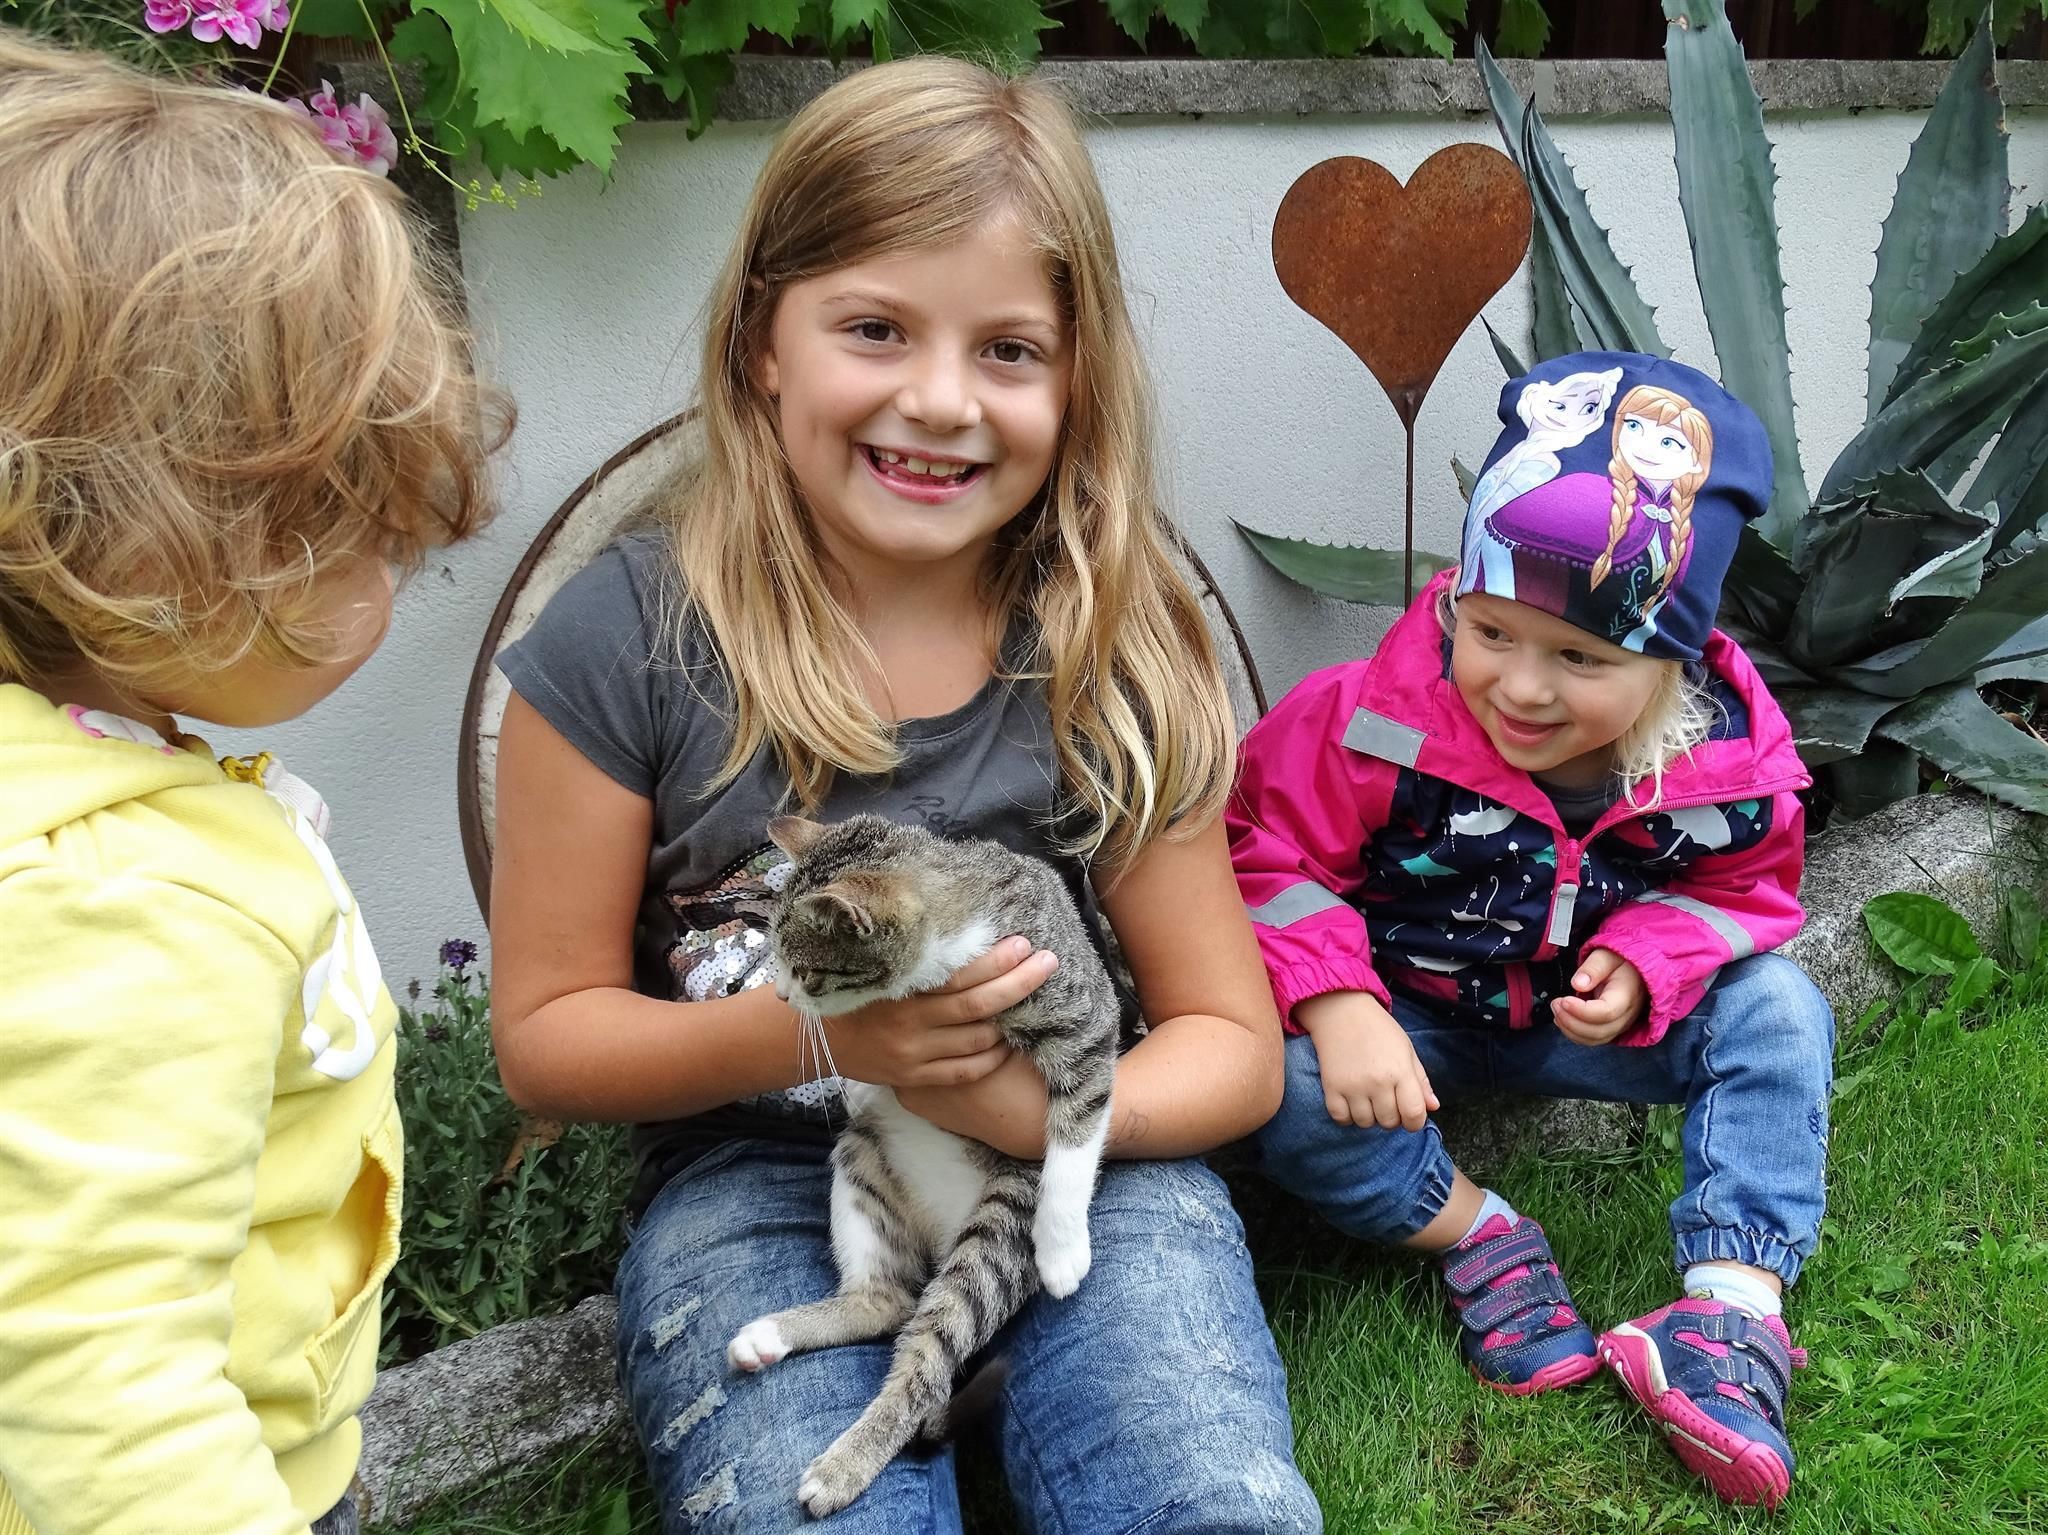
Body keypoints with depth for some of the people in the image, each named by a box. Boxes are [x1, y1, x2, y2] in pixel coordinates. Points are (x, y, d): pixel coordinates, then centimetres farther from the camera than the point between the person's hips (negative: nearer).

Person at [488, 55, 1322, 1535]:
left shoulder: (1112, 652, -3)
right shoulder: (629, 639, -7)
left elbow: (1234, 1046, 2)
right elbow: (547, 1035, 0)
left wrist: (1040, 1106, -20)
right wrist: (813, 1031, -18)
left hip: (1080, 1158, 2)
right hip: (755, 1181, -1)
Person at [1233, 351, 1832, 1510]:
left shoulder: (1727, 758, -19)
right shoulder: (1381, 722, -28)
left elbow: (1742, 888, -1)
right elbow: (1273, 855, -20)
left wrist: (1643, 963, -22)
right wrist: (1337, 1003, -33)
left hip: (1588, 1017, 3)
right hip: (1408, 1015, -2)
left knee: (1779, 1010, -15)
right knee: (1287, 1087, -31)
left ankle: (1736, 1303, -18)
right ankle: (1478, 1236, -10)